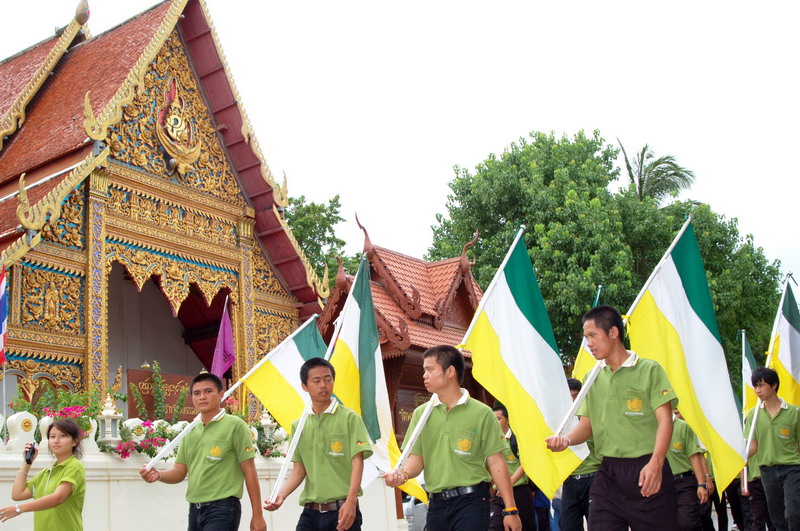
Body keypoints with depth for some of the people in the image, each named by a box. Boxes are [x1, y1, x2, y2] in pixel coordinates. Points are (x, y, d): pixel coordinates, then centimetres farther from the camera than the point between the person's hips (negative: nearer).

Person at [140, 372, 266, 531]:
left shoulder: (234, 425, -5)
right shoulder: (190, 432, 13)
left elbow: (249, 471, -6)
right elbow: (180, 471, 13)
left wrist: (257, 515, -8)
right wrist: (158, 475, -10)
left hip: (222, 508, -7)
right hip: (195, 510, 7)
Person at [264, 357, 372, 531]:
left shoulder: (349, 418, -1)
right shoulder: (298, 425, 11)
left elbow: (357, 462, -7)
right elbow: (299, 469, 12)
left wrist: (351, 501, -19)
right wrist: (281, 496, -5)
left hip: (342, 510, -3)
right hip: (310, 512, 4)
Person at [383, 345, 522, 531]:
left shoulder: (481, 413, -3)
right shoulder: (421, 413, 8)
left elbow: (496, 463, -3)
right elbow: (417, 458, 6)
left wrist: (511, 510, -5)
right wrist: (403, 474, -16)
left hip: (471, 501, -4)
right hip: (436, 503, 4)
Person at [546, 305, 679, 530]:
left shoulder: (649, 370, -1)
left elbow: (665, 419, -7)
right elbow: (586, 423, 14)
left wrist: (655, 462, -21)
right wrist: (566, 439, -9)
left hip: (646, 472, -4)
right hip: (607, 474, 4)